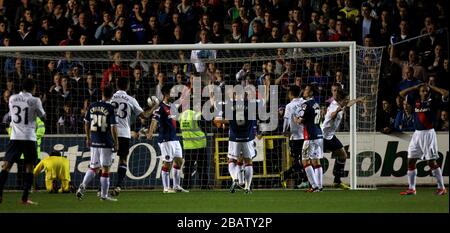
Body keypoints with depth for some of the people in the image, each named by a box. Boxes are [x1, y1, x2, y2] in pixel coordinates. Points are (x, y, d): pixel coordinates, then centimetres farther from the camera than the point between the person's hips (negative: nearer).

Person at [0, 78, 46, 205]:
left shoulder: (12, 98, 5)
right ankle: (25, 198, 1)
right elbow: (42, 116, 8)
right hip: (29, 137, -3)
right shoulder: (35, 101, -6)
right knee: (29, 167, 6)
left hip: (15, 137, 3)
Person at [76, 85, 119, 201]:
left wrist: (88, 138, 24)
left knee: (93, 167, 15)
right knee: (105, 168, 3)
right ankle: (104, 195, 7)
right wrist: (116, 143, -4)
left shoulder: (92, 106, 4)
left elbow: (86, 123, 12)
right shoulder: (110, 108, -11)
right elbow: (113, 127, -13)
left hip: (94, 142, 5)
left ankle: (83, 186, -5)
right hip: (106, 143, -5)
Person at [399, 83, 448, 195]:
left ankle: (441, 187, 1)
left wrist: (431, 87, -4)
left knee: (432, 162, -6)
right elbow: (402, 93, 16)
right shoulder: (416, 101, 10)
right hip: (417, 134, 5)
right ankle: (411, 188, 9)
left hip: (428, 133, -5)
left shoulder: (433, 102, -3)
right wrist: (416, 87, 8)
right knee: (411, 160, 3)